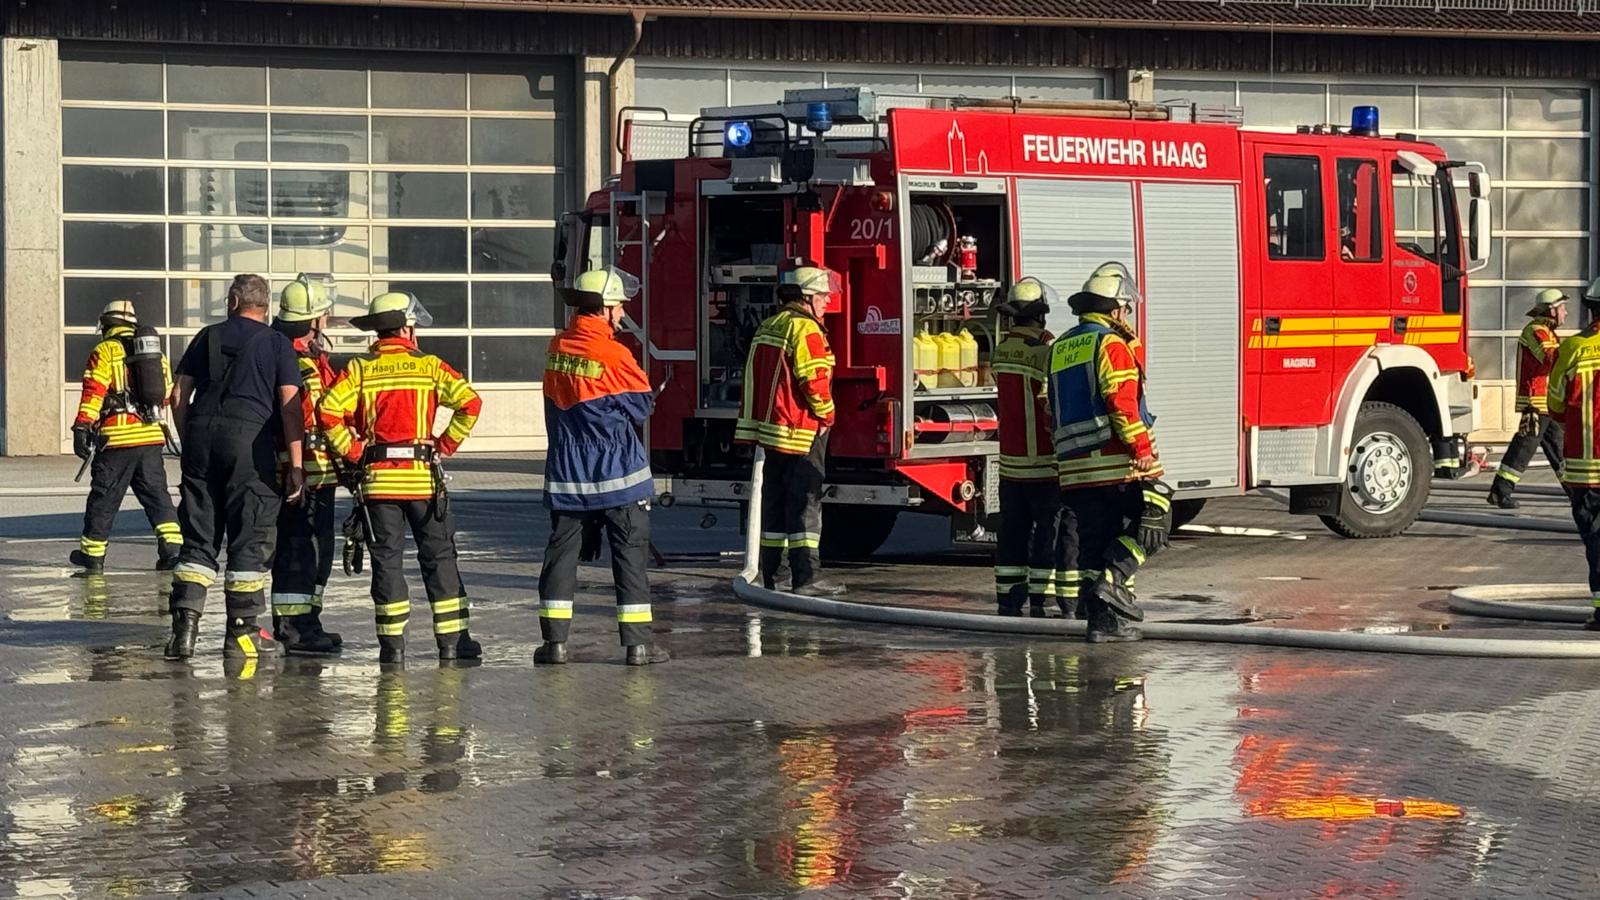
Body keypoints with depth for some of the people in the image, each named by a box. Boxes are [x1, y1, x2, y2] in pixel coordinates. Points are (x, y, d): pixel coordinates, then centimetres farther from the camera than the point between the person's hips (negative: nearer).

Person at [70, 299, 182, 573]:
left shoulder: (105, 352, -1)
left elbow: (93, 392, -11)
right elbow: (166, 396, 24)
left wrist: (82, 427, -13)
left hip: (117, 437, -5)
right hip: (152, 437, 5)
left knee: (104, 496, 4)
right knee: (156, 493, 8)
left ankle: (93, 553, 13)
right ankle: (172, 547, -4)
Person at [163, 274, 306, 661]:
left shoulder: (207, 337, 13)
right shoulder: (277, 344, 4)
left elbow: (179, 399, 11)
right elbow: (290, 407, -3)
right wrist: (296, 466, -3)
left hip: (202, 432, 3)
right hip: (251, 439, -3)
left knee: (198, 538, 8)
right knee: (249, 539, 3)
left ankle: (184, 627, 1)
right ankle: (242, 633, 4)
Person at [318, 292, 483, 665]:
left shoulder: (359, 370, 1)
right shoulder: (429, 366, 0)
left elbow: (328, 411, -12)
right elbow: (470, 402, -10)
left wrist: (351, 452, -2)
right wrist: (447, 445, -1)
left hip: (377, 478, 1)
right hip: (422, 476, -1)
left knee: (387, 557, 6)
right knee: (438, 556, 8)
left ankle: (392, 643, 3)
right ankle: (452, 639, 7)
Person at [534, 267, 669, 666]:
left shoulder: (556, 349, 3)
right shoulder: (614, 355, -15)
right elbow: (643, 405, -5)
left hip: (566, 475, 5)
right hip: (618, 474, -5)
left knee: (562, 552, 8)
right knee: (631, 554, 2)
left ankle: (555, 640, 5)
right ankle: (637, 643, 0)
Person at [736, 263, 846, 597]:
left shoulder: (768, 328, 16)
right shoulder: (805, 329, -14)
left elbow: (754, 380, 18)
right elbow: (814, 381, -21)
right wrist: (827, 415, -8)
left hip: (770, 428, 9)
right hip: (802, 432, -9)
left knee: (775, 501, 12)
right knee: (806, 501, -7)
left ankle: (769, 574, 15)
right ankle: (805, 576, -9)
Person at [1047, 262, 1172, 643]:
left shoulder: (1059, 349, 18)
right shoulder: (1111, 345, -8)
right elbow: (1123, 403, -18)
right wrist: (1144, 452, -16)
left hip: (1074, 467, 8)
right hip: (1116, 463, -8)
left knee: (1092, 537, 9)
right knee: (1153, 520, 2)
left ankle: (1104, 618, 7)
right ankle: (1113, 580, -13)